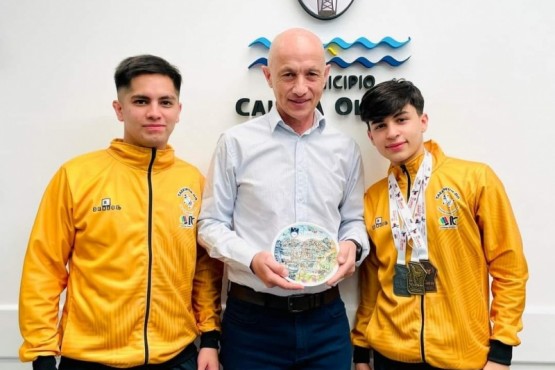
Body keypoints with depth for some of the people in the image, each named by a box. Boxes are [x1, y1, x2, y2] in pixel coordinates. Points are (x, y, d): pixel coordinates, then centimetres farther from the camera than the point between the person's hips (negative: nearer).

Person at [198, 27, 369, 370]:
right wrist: (252, 259, -17)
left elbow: (354, 219, 14)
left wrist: (352, 246, -8)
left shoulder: (346, 149, 6)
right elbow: (211, 224, -1)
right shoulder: (237, 142, -4)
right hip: (253, 320, -2)